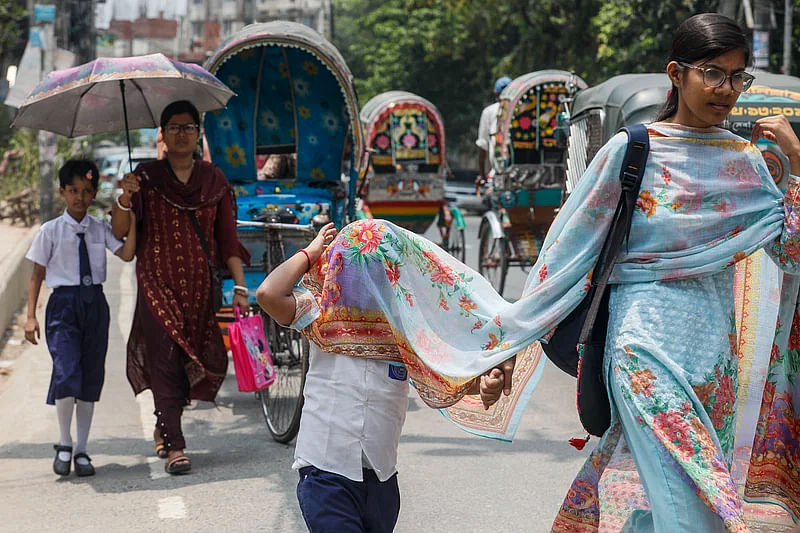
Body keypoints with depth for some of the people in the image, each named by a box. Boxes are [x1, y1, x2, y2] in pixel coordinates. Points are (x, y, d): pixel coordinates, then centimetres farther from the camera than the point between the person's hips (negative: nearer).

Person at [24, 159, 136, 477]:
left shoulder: (100, 229, 7)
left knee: (91, 379, 6)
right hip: (63, 304, -3)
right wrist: (31, 316, -3)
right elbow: (37, 275, 2)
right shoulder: (51, 231, 0)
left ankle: (81, 451, 17)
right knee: (66, 376, -18)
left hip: (95, 304, 3)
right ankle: (64, 444, 3)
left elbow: (126, 254, -7)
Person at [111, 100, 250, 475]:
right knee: (166, 359, -10)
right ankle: (174, 446, -9)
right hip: (158, 284, -2)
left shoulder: (213, 180, 10)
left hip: (201, 286, 3)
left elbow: (228, 237, 9)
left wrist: (239, 284, 1)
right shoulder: (146, 178, 3)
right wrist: (125, 200, -23)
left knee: (201, 361, 4)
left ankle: (164, 426, 28)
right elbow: (119, 232, -4)